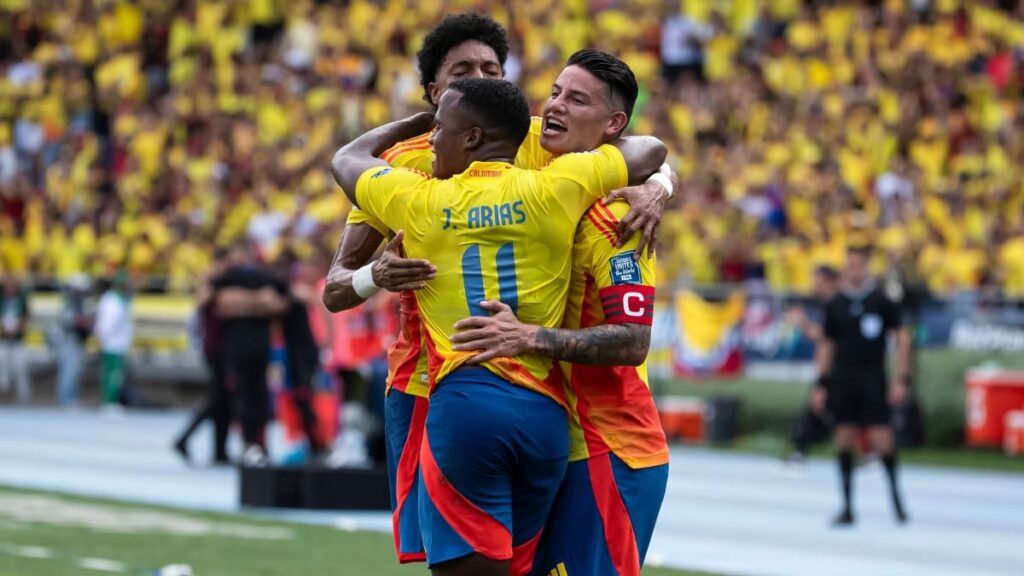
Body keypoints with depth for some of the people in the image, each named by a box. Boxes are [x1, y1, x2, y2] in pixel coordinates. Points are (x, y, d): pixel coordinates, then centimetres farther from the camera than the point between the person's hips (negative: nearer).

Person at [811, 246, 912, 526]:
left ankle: (894, 493, 10)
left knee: (881, 438, -9)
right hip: (842, 379, 3)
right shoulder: (835, 304, 7)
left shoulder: (881, 301, -2)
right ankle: (847, 506, 7)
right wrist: (821, 385, 9)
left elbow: (902, 337, 1)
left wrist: (901, 379, -5)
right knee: (844, 438, 1)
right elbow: (826, 345, 13)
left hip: (873, 377, -3)